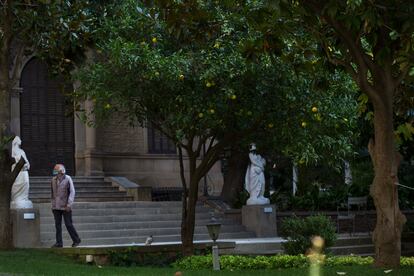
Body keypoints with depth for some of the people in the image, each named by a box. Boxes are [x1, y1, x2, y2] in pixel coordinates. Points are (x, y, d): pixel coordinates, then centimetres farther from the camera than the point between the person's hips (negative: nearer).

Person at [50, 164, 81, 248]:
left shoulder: (68, 179, -8)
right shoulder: (54, 180, 6)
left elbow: (72, 192, -9)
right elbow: (53, 193, 15)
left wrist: (69, 204, -14)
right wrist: (53, 204, 14)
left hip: (65, 207, -5)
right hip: (56, 207, 5)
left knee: (68, 224, -2)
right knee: (57, 225, 5)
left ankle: (76, 240, 12)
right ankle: (59, 242, 11)